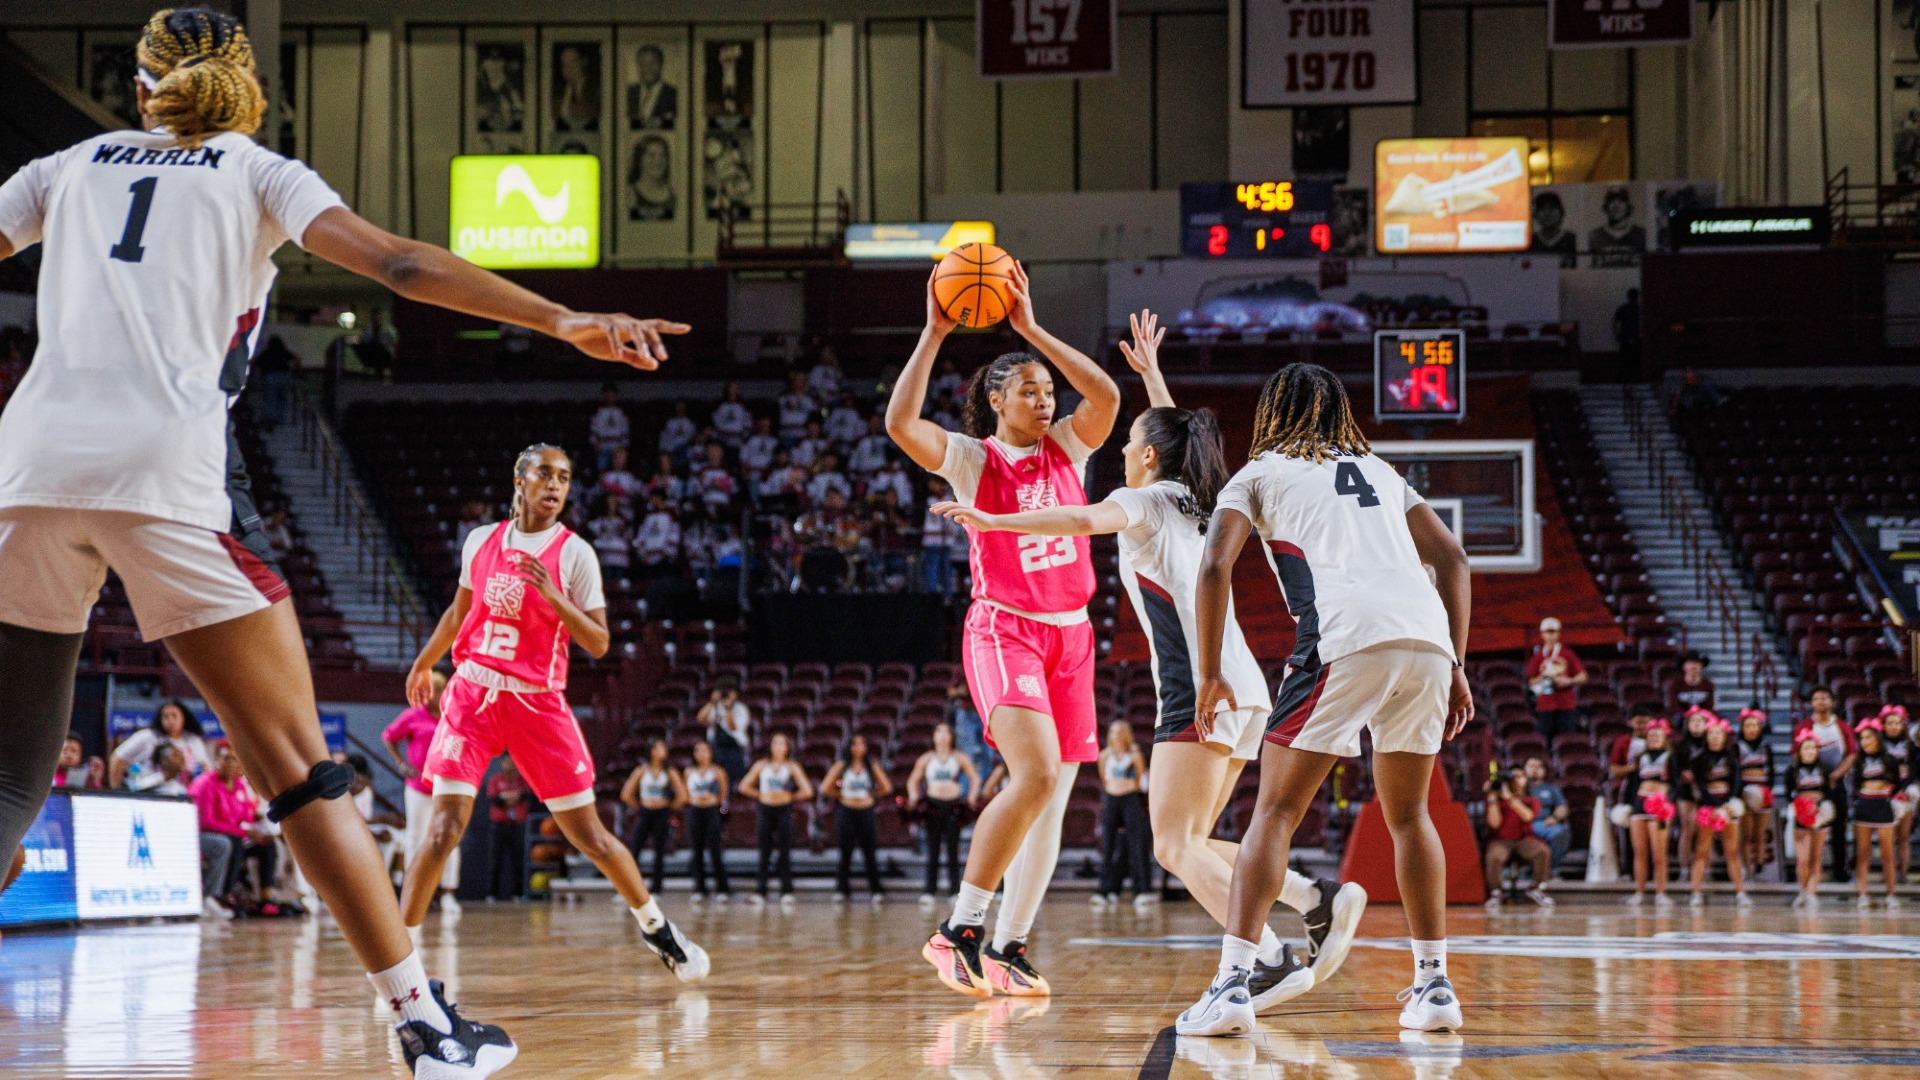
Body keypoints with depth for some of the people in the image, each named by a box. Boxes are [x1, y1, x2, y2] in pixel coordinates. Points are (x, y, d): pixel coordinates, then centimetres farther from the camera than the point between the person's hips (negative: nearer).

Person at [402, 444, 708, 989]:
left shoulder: (574, 554, -4)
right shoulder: (481, 540, 5)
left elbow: (599, 643, -9)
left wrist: (553, 596, -23)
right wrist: (423, 662, 34)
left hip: (538, 704, -1)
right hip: (472, 695, 1)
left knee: (590, 837, 3)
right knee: (444, 831, -13)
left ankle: (655, 926, 23)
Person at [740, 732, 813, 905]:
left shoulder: (792, 767, 2)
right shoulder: (762, 765, 7)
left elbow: (807, 791, -1)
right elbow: (744, 787, 9)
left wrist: (791, 797, 5)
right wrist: (761, 796, 5)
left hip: (784, 810, -2)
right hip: (766, 810, 2)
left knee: (784, 852, -2)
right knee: (765, 852, 3)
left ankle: (787, 892, 2)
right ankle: (760, 892, 4)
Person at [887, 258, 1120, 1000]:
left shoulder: (1067, 449, 10)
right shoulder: (972, 460, 0)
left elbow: (1106, 395, -8)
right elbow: (900, 423, -17)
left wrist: (1031, 327, -9)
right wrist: (934, 335, -16)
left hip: (1070, 636, 6)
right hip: (1004, 632, -6)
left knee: (1053, 796, 4)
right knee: (1036, 774, -24)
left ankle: (1007, 948, 11)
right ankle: (959, 930, -18)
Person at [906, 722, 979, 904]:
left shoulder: (960, 758, 8)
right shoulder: (926, 759, 9)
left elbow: (975, 778, 13)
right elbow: (913, 780, 14)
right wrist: (914, 798, 0)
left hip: (953, 805, 0)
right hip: (933, 805, 0)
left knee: (953, 850, -1)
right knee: (933, 850, -3)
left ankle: (955, 890, 0)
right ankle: (929, 891, -6)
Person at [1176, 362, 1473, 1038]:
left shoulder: (1260, 474, 19)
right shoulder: (1379, 470, 32)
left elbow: (1214, 567, 3)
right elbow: (1452, 561, 24)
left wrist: (1208, 673, 9)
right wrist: (1455, 667, 23)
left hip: (1347, 640, -4)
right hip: (1427, 638, 4)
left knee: (1274, 813, 1)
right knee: (1409, 815, 21)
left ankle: (1232, 983, -12)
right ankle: (1433, 985, 19)